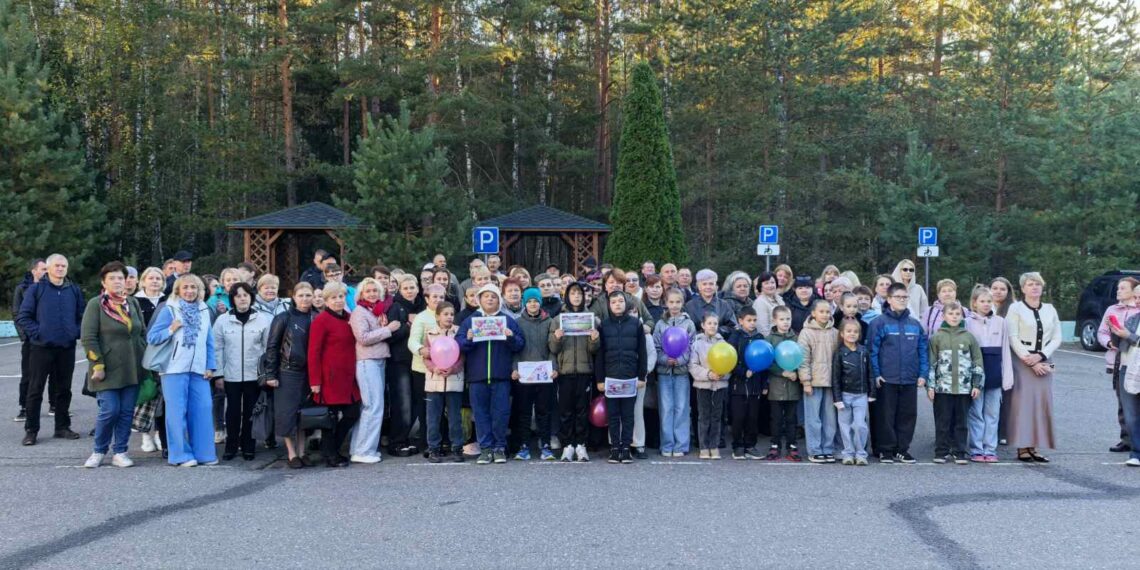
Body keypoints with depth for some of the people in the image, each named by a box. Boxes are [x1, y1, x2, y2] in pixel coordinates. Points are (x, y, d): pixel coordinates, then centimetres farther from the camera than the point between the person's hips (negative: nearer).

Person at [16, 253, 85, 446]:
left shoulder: (74, 290, 8)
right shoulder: (36, 289, -2)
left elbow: (82, 316, 14)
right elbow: (22, 317, -3)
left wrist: (76, 333, -1)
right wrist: (37, 332, -12)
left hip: (67, 348, 3)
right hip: (41, 347, -3)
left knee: (63, 390, 10)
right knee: (35, 390, 1)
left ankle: (62, 427, 20)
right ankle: (31, 430, 9)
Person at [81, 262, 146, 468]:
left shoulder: (133, 303, 11)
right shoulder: (96, 304, -4)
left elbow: (143, 333, 16)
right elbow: (88, 338, -8)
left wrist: (145, 361, 10)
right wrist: (97, 365, -13)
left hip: (132, 369, 5)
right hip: (108, 370, -4)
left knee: (127, 411, 4)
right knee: (110, 410, -7)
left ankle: (120, 452, 14)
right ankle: (99, 451, 13)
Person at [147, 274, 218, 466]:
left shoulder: (204, 311, 12)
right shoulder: (169, 310, 0)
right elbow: (151, 337, -3)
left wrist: (211, 366, 7)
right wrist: (170, 330, -18)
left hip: (199, 370, 4)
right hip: (175, 369, -4)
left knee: (202, 410, 1)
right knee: (177, 411, -1)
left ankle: (203, 453, 10)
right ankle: (181, 454, 5)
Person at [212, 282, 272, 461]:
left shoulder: (263, 319, -1)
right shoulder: (222, 320, 1)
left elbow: (268, 348, 2)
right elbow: (217, 349, 3)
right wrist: (218, 374, -1)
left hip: (254, 375, 0)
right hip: (231, 376, 0)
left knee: (250, 413, 7)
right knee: (233, 412, 6)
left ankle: (248, 447, 18)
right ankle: (231, 447, 17)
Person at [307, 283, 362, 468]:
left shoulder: (348, 318, 13)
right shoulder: (321, 320, -9)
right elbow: (313, 352, -12)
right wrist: (315, 381, -15)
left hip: (347, 377, 7)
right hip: (330, 377, -7)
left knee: (353, 413, 9)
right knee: (331, 416, 1)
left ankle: (331, 448, 25)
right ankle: (329, 454, 16)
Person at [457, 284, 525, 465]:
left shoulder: (508, 320, 10)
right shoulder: (470, 320, 11)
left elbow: (519, 345, 4)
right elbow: (458, 344, 3)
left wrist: (511, 337, -15)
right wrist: (468, 339, -17)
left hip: (501, 376, -1)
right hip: (477, 376, 1)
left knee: (501, 413, -1)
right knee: (481, 413, 3)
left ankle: (500, 447, 11)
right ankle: (485, 448, 10)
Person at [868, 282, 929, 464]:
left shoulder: (915, 324, 9)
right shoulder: (880, 323, -5)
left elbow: (923, 350, 11)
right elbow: (872, 350, -7)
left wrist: (923, 374, 3)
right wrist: (876, 374, -12)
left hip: (910, 380, 4)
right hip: (887, 380, -4)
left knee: (908, 415, 8)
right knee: (886, 416, 2)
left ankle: (902, 450, 20)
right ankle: (886, 450, 13)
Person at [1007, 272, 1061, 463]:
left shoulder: (1049, 309, 11)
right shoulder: (1016, 308, 0)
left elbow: (1057, 338, 7)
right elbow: (1013, 338, -6)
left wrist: (1040, 356, -9)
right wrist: (1030, 361, -12)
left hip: (1043, 362, 4)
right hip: (1022, 362, -4)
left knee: (1042, 403, 2)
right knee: (1023, 402, -5)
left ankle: (1033, 447, 7)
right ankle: (1022, 448, -2)